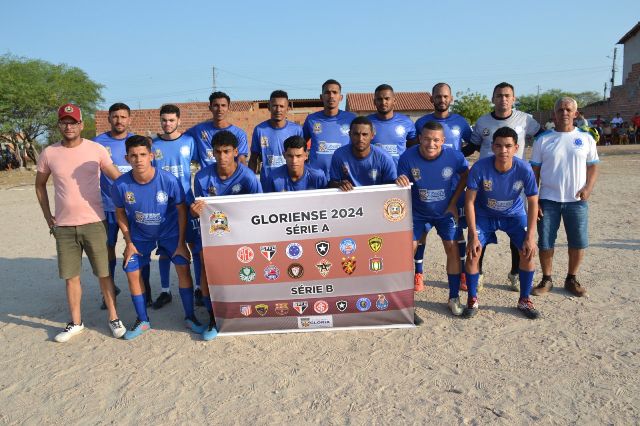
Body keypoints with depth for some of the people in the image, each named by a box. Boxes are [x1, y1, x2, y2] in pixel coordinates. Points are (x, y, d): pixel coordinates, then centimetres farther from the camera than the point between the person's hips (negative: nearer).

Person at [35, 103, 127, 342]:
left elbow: (118, 178, -1)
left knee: (104, 274, 5)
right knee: (71, 277, 10)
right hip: (63, 226, 2)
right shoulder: (49, 153, 2)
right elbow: (40, 185, 15)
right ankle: (75, 323, 25)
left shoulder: (96, 149, -4)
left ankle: (113, 318, 19)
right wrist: (47, 216, 9)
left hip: (94, 223, -2)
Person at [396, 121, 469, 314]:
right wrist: (400, 182, -43)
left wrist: (453, 202, -4)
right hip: (418, 212, 0)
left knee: (452, 248, -8)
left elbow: (465, 176, 0)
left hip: (445, 212, 0)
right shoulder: (408, 157, -23)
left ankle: (454, 298, 7)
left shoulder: (454, 157, -20)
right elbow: (402, 188, -18)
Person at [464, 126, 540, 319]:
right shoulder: (480, 168, -29)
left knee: (528, 251, -12)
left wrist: (530, 237, -18)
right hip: (484, 214, -1)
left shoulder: (524, 169, -25)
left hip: (514, 214, 1)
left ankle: (524, 300, 9)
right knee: (473, 252, -15)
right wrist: (473, 236, -23)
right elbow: (469, 201, -21)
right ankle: (472, 300, 5)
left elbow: (533, 203, -14)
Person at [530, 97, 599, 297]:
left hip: (577, 200, 1)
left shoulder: (586, 138, 5)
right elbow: (534, 171, 2)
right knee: (545, 243, 2)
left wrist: (588, 187, -9)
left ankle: (571, 279, 24)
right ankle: (546, 279, 20)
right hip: (548, 200, -1)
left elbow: (593, 166, 10)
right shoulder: (543, 139, 1)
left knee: (579, 243, 5)